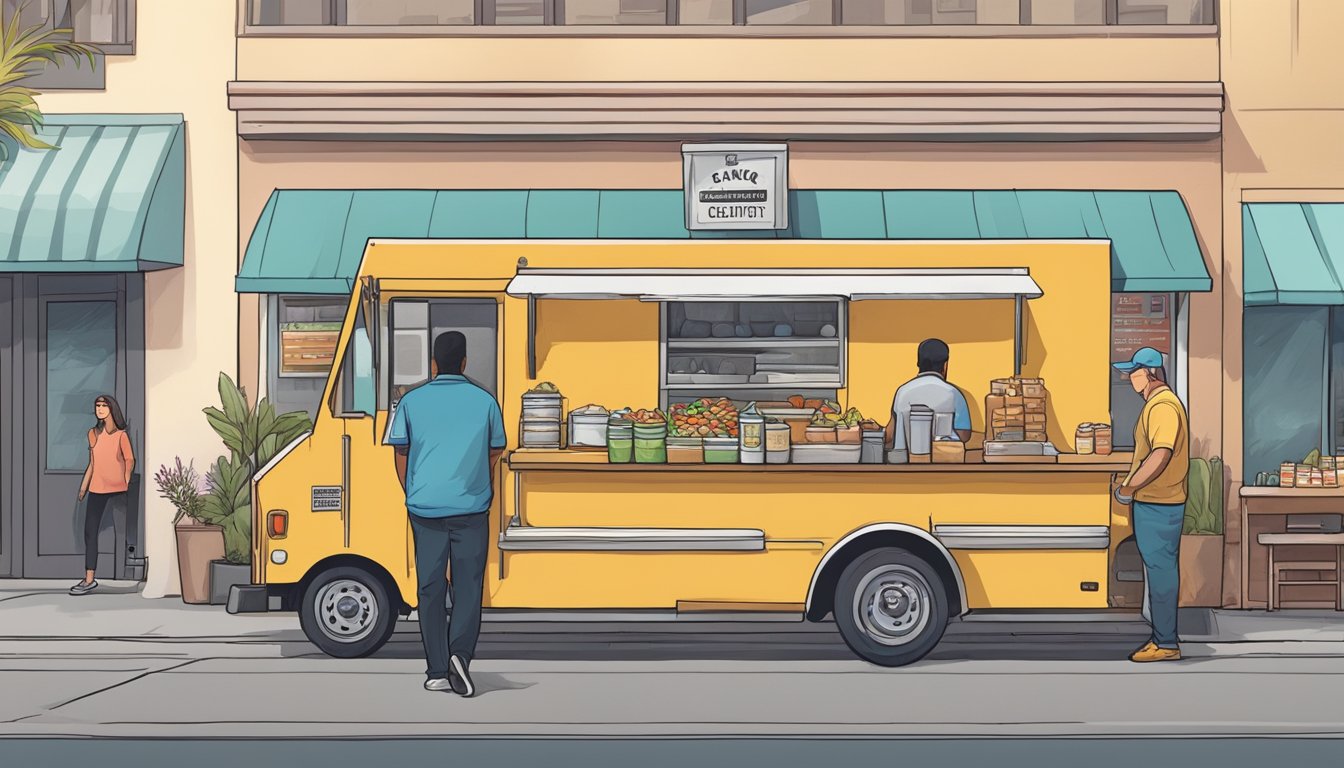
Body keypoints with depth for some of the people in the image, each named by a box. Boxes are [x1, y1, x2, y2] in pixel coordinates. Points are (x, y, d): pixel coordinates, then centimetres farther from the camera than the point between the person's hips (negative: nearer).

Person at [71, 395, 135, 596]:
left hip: (118, 489, -5)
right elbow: (92, 463, 17)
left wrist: (126, 483, -10)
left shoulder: (121, 435, -3)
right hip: (97, 489, 5)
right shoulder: (93, 434, 12)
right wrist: (83, 487, 16)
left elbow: (129, 460, -3)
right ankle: (89, 580, 0)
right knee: (90, 532, -1)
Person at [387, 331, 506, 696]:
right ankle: (460, 652, -17)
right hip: (471, 509, -1)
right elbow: (495, 453, 12)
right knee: (468, 585, 4)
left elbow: (401, 453, 8)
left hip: (425, 508, 1)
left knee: (431, 588, 7)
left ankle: (437, 672, 8)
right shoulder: (485, 401, 3)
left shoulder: (412, 401, 2)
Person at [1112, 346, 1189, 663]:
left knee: (1161, 570, -5)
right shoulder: (1157, 404, 16)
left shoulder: (1163, 406, -19)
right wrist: (1133, 488, 19)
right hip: (1151, 503, 11)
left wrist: (1128, 488, -24)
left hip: (1158, 506, -11)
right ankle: (1163, 637, 24)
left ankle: (1166, 643, -1)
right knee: (1160, 569, 16)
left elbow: (1161, 454, -29)